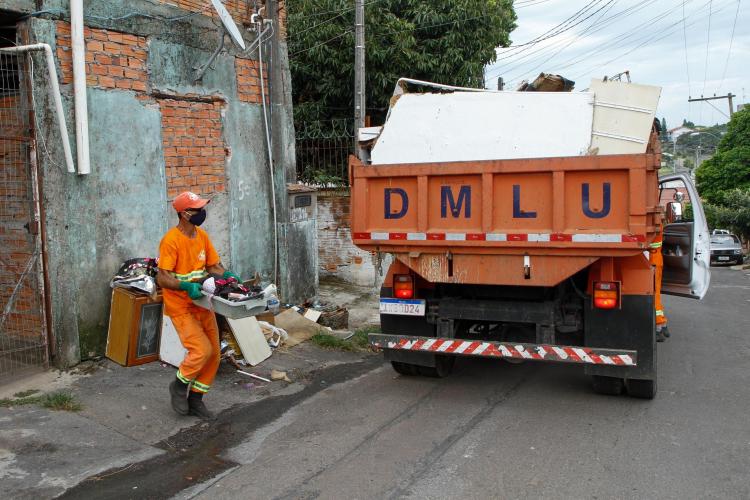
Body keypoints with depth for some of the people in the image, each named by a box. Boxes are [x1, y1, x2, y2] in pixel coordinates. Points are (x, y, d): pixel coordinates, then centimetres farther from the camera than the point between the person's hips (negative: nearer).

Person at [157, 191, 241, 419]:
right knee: (202, 350, -17)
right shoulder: (171, 240, -18)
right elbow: (162, 278, -21)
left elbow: (213, 266, 10)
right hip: (181, 307, -7)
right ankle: (179, 385, 12)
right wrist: (187, 286, -36)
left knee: (214, 354, 7)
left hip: (202, 304, 7)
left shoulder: (202, 235, 5)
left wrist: (226, 275, -11)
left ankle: (195, 399, 24)